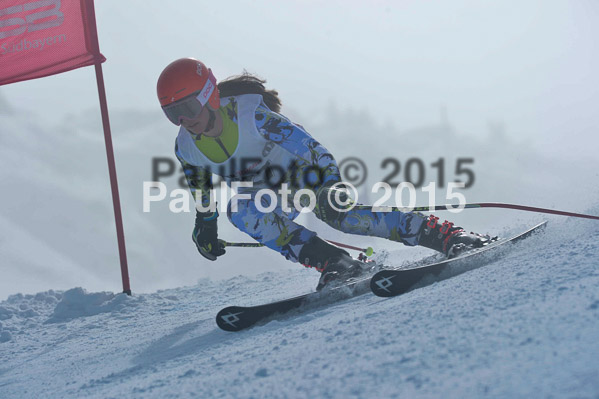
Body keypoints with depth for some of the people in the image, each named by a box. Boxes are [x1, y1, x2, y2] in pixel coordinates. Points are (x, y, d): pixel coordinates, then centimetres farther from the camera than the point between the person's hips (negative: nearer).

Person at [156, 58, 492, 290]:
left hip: (305, 174, -5)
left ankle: (445, 235, -28)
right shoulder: (186, 147, -11)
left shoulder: (251, 113, -29)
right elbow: (201, 186, 12)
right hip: (267, 192, 5)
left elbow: (309, 148, -30)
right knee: (240, 211, -29)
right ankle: (335, 263, -35)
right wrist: (205, 223, 12)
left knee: (342, 215, -32)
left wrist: (330, 189, -39)